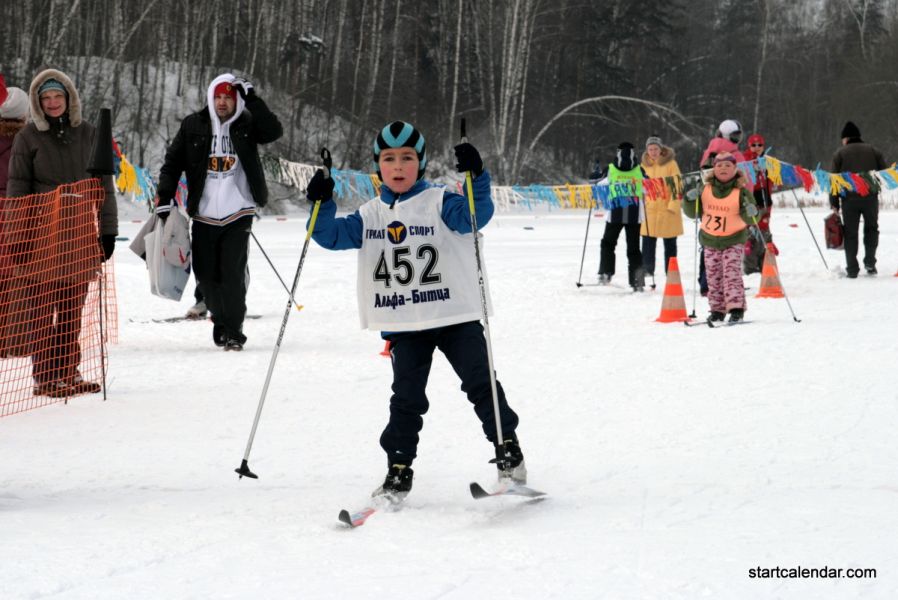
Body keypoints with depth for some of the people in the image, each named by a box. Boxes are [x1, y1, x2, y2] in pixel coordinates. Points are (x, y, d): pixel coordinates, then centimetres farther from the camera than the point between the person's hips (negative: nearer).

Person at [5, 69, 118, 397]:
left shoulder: (87, 133, 9)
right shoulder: (29, 137, 2)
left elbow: (104, 184, 12)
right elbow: (17, 189, 2)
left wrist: (107, 230, 7)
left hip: (81, 233, 3)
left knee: (73, 307, 5)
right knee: (44, 306, -5)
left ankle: (69, 372, 12)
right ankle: (44, 377, -3)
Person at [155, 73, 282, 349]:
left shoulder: (247, 125, 2)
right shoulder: (193, 126, 4)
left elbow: (274, 131, -15)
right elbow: (173, 162, 7)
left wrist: (251, 99, -17)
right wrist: (164, 198, -2)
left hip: (238, 214, -2)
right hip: (204, 215, 2)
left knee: (232, 272, -12)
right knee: (206, 275, 6)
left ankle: (233, 332, -4)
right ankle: (221, 320, 28)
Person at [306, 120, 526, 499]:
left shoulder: (439, 203, -4)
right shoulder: (370, 216, 8)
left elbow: (476, 215, -19)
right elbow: (332, 235, 5)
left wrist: (477, 180, -37)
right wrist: (322, 204, -13)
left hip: (455, 315, -3)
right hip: (404, 325, 3)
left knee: (481, 382, -2)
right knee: (406, 397, 3)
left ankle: (508, 451, 9)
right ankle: (398, 470, 9)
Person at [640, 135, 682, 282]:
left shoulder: (670, 163, -5)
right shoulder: (645, 164, 7)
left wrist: (674, 205, -16)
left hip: (668, 209, -3)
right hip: (650, 208, 3)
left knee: (670, 243, 6)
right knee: (648, 241, -1)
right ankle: (647, 269, 7)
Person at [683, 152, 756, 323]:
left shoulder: (741, 192, -7)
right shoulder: (705, 190, 2)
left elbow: (749, 219, -6)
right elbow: (693, 213, 7)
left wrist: (749, 213, -29)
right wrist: (690, 200, -12)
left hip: (733, 240, -4)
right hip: (710, 240, 4)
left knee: (732, 272, -15)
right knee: (713, 276, 6)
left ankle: (736, 308, -16)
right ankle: (717, 309, 14)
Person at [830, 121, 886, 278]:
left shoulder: (840, 153, 6)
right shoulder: (873, 151, 11)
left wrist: (834, 203, 4)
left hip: (849, 198, -1)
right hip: (870, 197, 1)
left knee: (850, 233, 5)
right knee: (871, 228, 19)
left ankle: (852, 269, 3)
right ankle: (870, 262, 6)